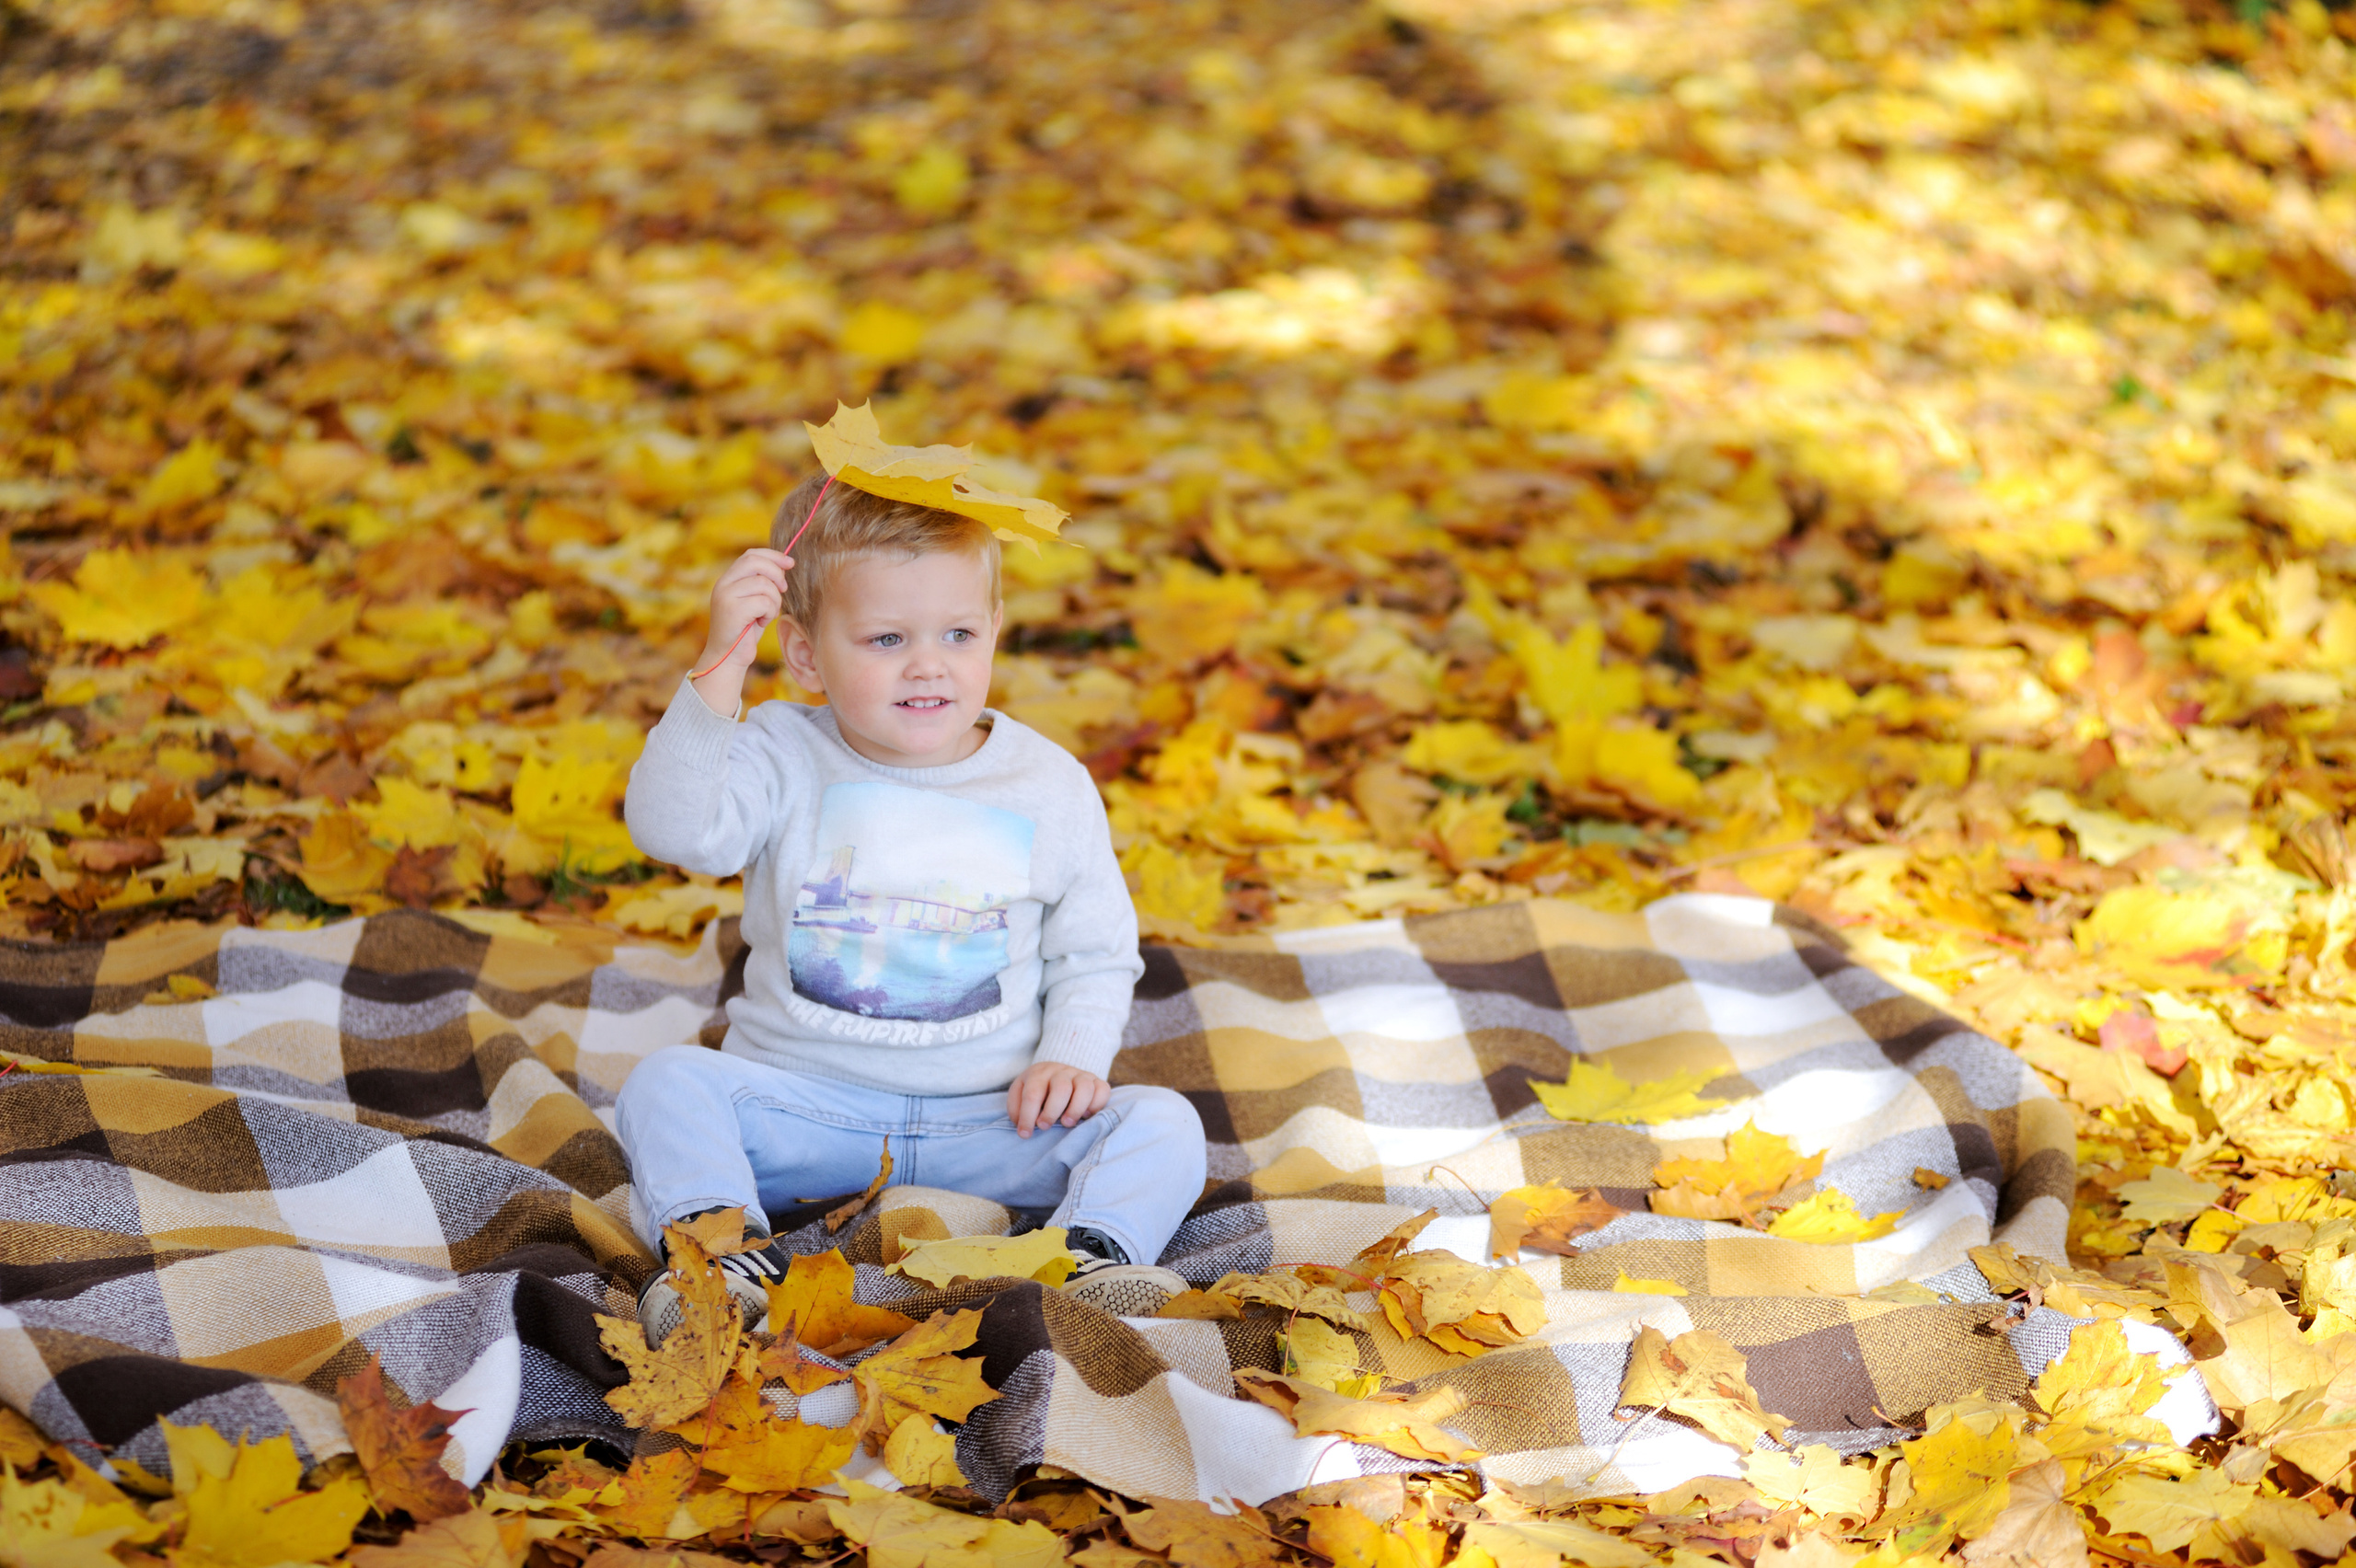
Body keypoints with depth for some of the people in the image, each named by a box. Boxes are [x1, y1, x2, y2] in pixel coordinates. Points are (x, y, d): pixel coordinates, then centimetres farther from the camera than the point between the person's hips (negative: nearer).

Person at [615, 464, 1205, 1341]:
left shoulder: (1048, 785, 0)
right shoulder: (783, 759, -4)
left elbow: (1095, 952, 9)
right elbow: (673, 825, -24)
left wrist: (1073, 1055, -10)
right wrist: (719, 668, -31)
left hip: (992, 1119, 1)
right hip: (804, 1098, 0)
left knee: (1162, 1124, -19)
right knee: (666, 1082, -23)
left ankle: (1090, 1259, -40)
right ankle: (729, 1250, -37)